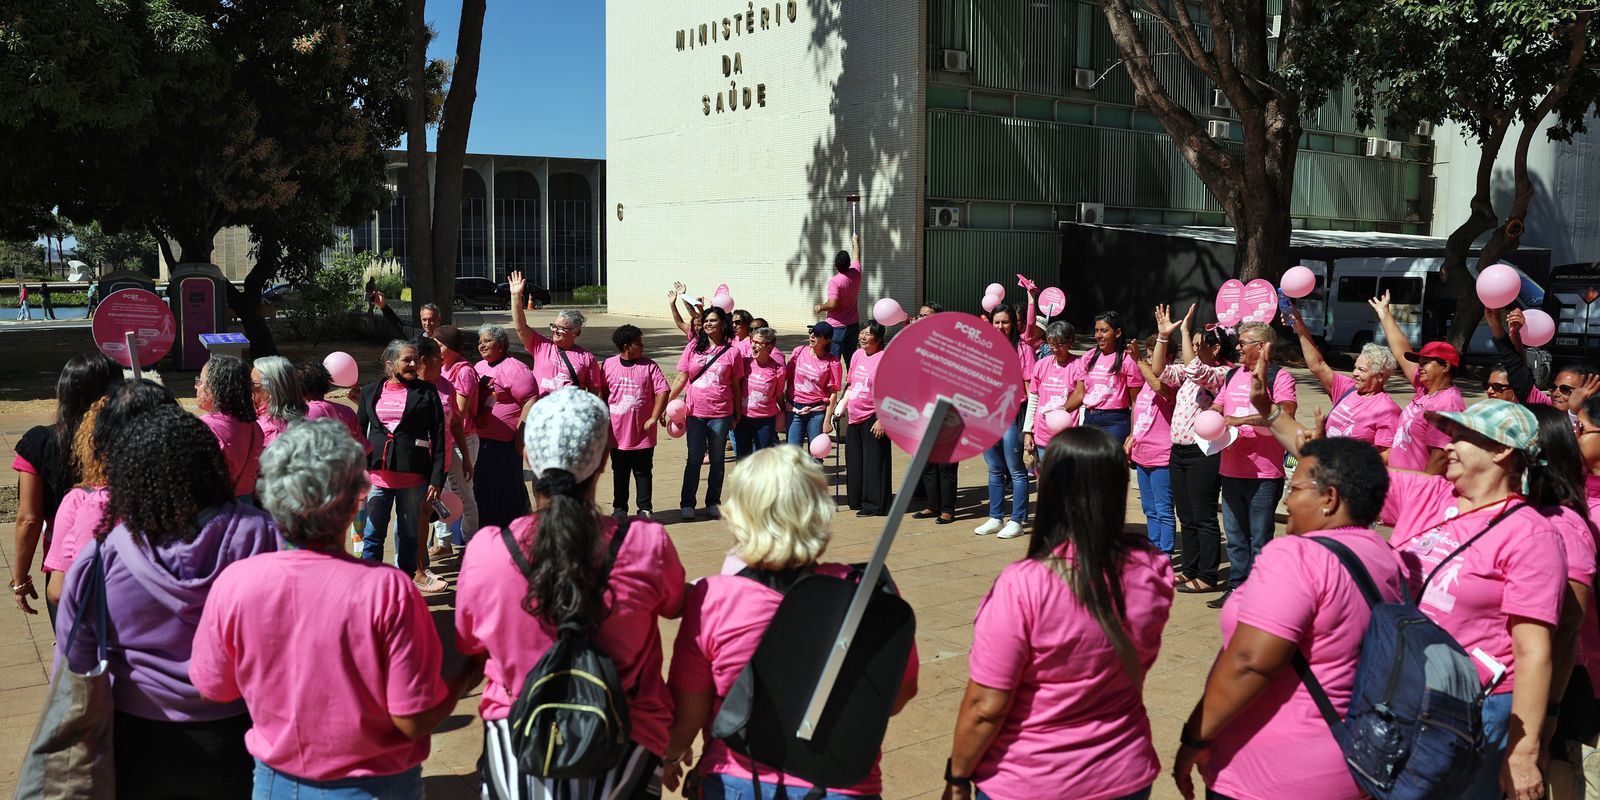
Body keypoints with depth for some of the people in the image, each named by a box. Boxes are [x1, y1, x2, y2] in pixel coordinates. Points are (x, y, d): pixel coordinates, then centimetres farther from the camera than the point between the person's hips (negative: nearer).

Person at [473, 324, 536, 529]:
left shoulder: (514, 369, -11)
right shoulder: (478, 368, 15)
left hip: (506, 443, -8)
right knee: (484, 489, 15)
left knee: (509, 489, -1)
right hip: (482, 441, 8)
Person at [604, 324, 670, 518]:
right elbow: (602, 394, 9)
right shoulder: (609, 365, -1)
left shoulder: (649, 366, -5)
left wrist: (653, 418, -10)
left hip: (643, 433, -1)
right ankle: (619, 508, 24)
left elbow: (663, 391, -8)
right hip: (617, 433, 1)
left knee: (643, 473, 7)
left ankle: (645, 508, 17)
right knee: (619, 473, 12)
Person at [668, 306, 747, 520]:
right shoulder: (693, 347, 3)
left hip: (721, 415, 0)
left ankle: (713, 503, 22)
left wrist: (737, 414, 6)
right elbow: (681, 378, 3)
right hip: (695, 413, 1)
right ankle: (687, 504, 14)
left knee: (717, 460, 9)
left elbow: (736, 385, 5)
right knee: (694, 459, 5)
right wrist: (666, 404, -4)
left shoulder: (731, 352, 0)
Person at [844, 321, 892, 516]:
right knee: (854, 460, 15)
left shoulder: (884, 359, -13)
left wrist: (881, 420, -19)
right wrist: (842, 406, 16)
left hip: (873, 418, -8)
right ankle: (856, 499, 27)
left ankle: (874, 505, 5)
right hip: (854, 417, 8)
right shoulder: (858, 355, 11)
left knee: (874, 462, -2)